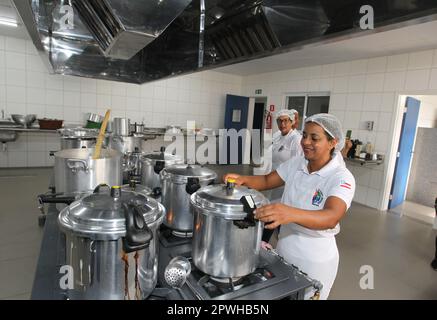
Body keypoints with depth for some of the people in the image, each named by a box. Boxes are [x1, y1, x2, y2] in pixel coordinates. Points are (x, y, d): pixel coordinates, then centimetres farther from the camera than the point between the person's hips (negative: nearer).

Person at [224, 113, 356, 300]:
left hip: (315, 259, -5)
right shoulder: (295, 165, -4)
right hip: (284, 250, 5)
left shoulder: (342, 178, -21)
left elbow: (331, 218, -37)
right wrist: (242, 179, -21)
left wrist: (290, 214, -55)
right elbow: (267, 181, 1)